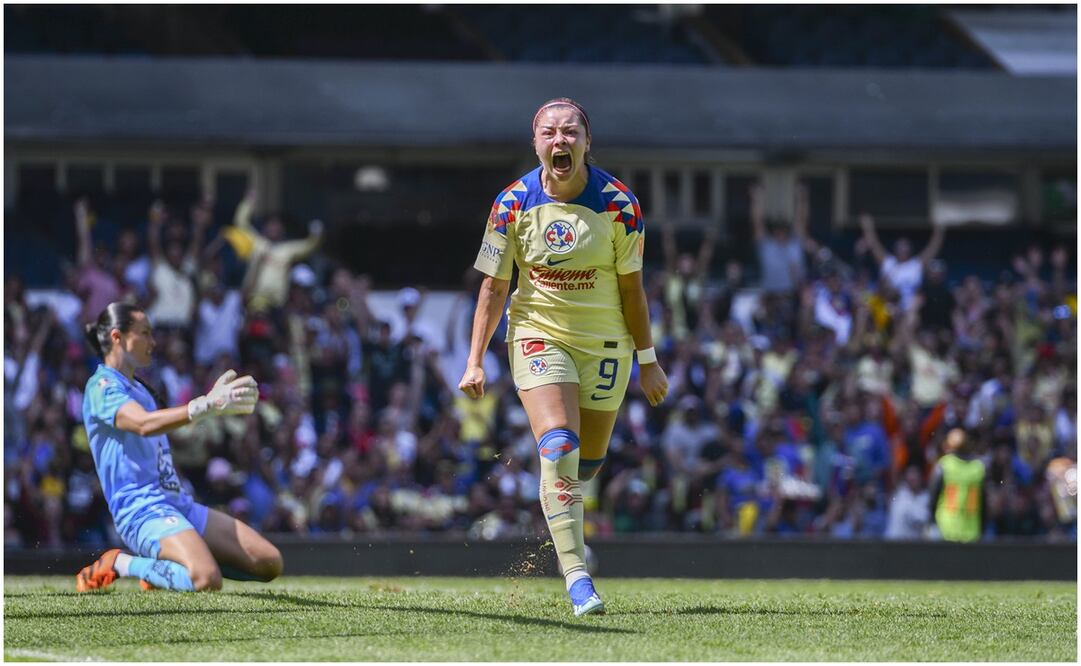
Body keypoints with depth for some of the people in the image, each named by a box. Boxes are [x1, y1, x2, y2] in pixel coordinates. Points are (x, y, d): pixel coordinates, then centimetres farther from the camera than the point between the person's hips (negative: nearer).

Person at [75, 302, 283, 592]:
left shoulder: (137, 388, 24)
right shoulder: (101, 386, -8)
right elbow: (143, 423, -26)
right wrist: (207, 405, -34)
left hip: (178, 503, 10)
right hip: (143, 511, -10)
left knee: (270, 563, 1)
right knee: (206, 579, -35)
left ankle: (161, 566, 11)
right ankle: (121, 564, -9)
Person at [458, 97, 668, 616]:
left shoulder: (618, 204, -10)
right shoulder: (513, 203, -8)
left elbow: (631, 287, -1)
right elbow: (493, 287, -1)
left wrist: (647, 360, 2)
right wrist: (475, 361, -5)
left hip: (605, 342, 1)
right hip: (538, 334, -1)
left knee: (587, 461, 9)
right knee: (558, 447, -21)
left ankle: (560, 512, 45)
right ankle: (575, 574, -20)